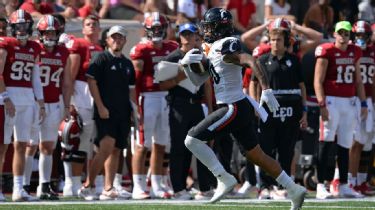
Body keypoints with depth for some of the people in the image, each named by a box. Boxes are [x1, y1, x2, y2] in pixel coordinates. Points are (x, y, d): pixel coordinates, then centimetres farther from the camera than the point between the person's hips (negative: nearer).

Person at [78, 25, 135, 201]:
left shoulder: (127, 64, 18)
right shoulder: (101, 59, -3)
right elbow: (91, 82, -9)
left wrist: (135, 109, 12)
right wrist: (100, 107, -15)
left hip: (123, 113, 7)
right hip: (106, 112, -7)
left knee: (116, 150, 4)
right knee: (106, 148, -17)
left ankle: (108, 189, 6)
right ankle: (88, 185, -7)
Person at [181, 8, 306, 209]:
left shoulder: (225, 47, -14)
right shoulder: (213, 50, 15)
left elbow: (251, 61, -28)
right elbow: (198, 79, 22)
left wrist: (266, 90, -37)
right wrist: (187, 64, 4)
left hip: (234, 109, -10)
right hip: (240, 108, 10)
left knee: (192, 139, -9)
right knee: (256, 155, 15)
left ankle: (224, 179, -7)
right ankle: (294, 190, 19)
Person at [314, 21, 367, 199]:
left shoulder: (355, 52, 11)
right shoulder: (327, 51, -7)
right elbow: (318, 81, -9)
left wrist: (363, 103, 14)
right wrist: (322, 104, -17)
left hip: (349, 102, 6)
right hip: (331, 100, -6)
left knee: (345, 145, 9)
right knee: (326, 142, -11)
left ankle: (343, 186, 15)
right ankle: (320, 186, -11)